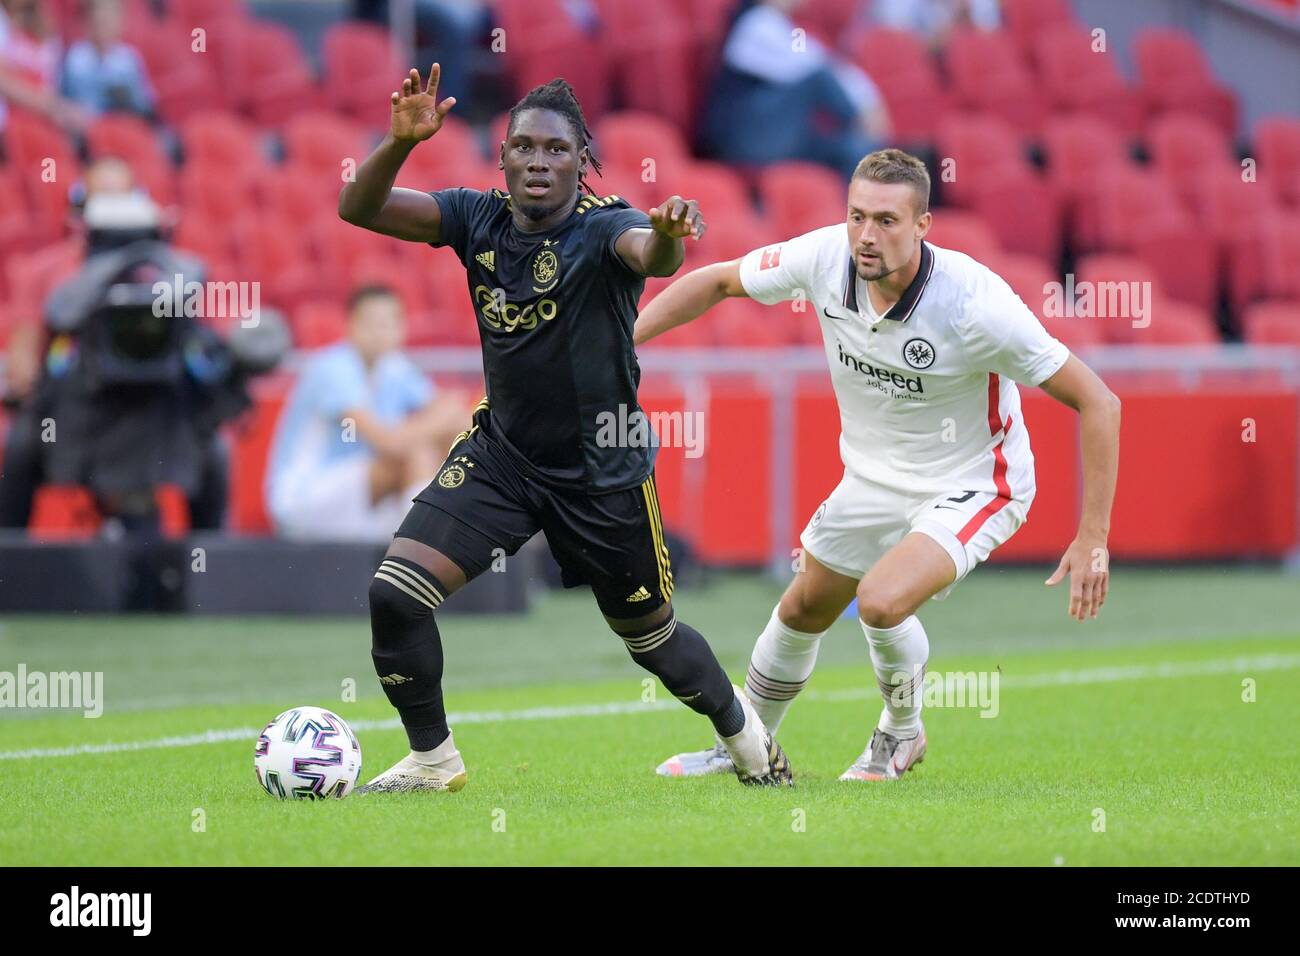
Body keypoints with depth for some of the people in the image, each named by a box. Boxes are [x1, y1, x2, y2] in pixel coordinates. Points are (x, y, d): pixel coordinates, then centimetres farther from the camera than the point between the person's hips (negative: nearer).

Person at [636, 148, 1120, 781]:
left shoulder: (974, 302, -33)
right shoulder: (826, 258, -19)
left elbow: (1098, 403, -27)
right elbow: (718, 282, 0)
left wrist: (1092, 539, -29)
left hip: (969, 486, -6)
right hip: (874, 479, 6)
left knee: (881, 600, -27)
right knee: (802, 612, 17)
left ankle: (902, 732, 3)